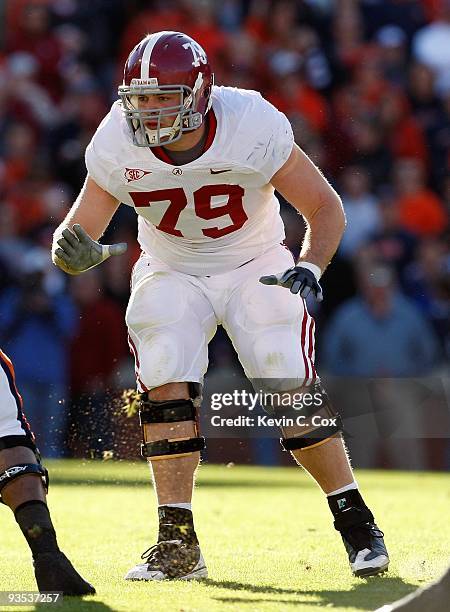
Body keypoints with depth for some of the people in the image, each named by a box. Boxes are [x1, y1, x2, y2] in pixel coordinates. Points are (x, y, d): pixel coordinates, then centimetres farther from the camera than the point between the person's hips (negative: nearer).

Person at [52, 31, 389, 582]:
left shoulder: (254, 128, -27)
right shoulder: (116, 146, -21)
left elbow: (325, 208, -16)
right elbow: (81, 233, -12)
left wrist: (310, 268, -34)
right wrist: (73, 250, -37)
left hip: (256, 267, -2)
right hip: (171, 275, 2)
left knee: (292, 389, -13)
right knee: (165, 389, -17)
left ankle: (355, 522, 3)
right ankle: (177, 543, -10)